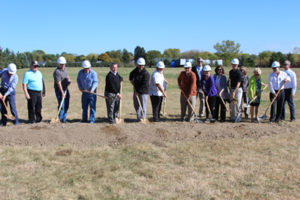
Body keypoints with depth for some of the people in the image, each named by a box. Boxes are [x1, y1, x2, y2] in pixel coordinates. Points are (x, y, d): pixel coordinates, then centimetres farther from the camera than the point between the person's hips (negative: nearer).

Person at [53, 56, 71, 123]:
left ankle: (64, 117, 23)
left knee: (66, 105, 11)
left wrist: (69, 79, 1)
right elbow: (58, 83, -24)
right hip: (59, 90, -8)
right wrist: (62, 93, -27)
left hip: (66, 89, 8)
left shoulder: (65, 69, 8)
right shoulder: (57, 72, -19)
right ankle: (61, 119, 0)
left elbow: (67, 76, 26)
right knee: (61, 105, -9)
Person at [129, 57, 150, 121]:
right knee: (136, 104, 12)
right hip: (136, 90, 7)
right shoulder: (135, 71, 4)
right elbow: (131, 78, 22)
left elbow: (144, 85, -21)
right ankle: (139, 117, 23)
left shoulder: (146, 73, -18)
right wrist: (134, 85, 11)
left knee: (143, 105, -5)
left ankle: (143, 118, 2)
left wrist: (138, 92, -17)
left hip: (143, 92, -7)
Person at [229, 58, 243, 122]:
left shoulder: (239, 72, -15)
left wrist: (234, 92, -27)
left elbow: (238, 83, -20)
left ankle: (238, 117, -1)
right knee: (232, 104, 10)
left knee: (238, 104, -8)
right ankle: (232, 117, 19)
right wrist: (230, 89, 13)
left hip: (238, 89, -7)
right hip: (232, 89, 7)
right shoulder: (230, 72, 7)